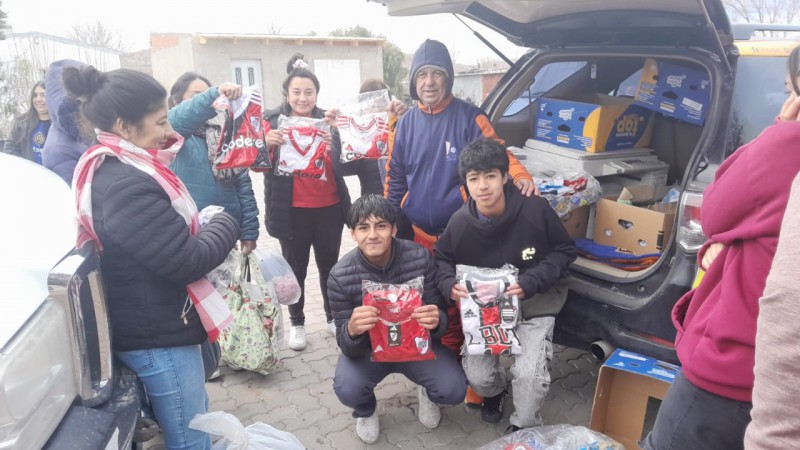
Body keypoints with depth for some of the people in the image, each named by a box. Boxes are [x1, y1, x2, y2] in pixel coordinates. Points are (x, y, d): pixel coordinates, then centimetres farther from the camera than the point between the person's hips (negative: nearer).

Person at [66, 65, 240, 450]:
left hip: (155, 325, 10)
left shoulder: (111, 169, 6)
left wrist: (209, 227, -2)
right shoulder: (126, 185, -28)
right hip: (158, 335, -10)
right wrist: (226, 225, -9)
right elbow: (188, 261, -26)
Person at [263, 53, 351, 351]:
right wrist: (266, 143, -30)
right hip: (293, 210, -2)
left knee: (330, 264, 12)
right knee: (296, 267, 8)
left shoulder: (327, 121, 5)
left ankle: (334, 317, 28)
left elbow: (343, 163, -3)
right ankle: (297, 324, 22)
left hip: (329, 207, 2)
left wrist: (333, 145, -25)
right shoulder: (273, 121, -1)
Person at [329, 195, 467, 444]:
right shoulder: (340, 276, -23)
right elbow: (348, 348, -18)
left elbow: (438, 317, -13)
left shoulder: (420, 257, -22)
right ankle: (366, 410, 13)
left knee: (454, 390, -21)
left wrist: (436, 321, -39)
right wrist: (351, 330, -44)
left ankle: (426, 392, 19)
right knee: (347, 390, -28)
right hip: (367, 348, 0)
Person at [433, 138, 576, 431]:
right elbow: (440, 259, 3)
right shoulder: (460, 223, -15)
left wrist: (531, 282, -22)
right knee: (477, 376, -9)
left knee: (528, 374, -19)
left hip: (535, 303, -2)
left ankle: (524, 429, 16)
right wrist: (449, 284, -19)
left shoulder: (535, 209, -20)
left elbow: (565, 251, -7)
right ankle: (495, 390, 33)